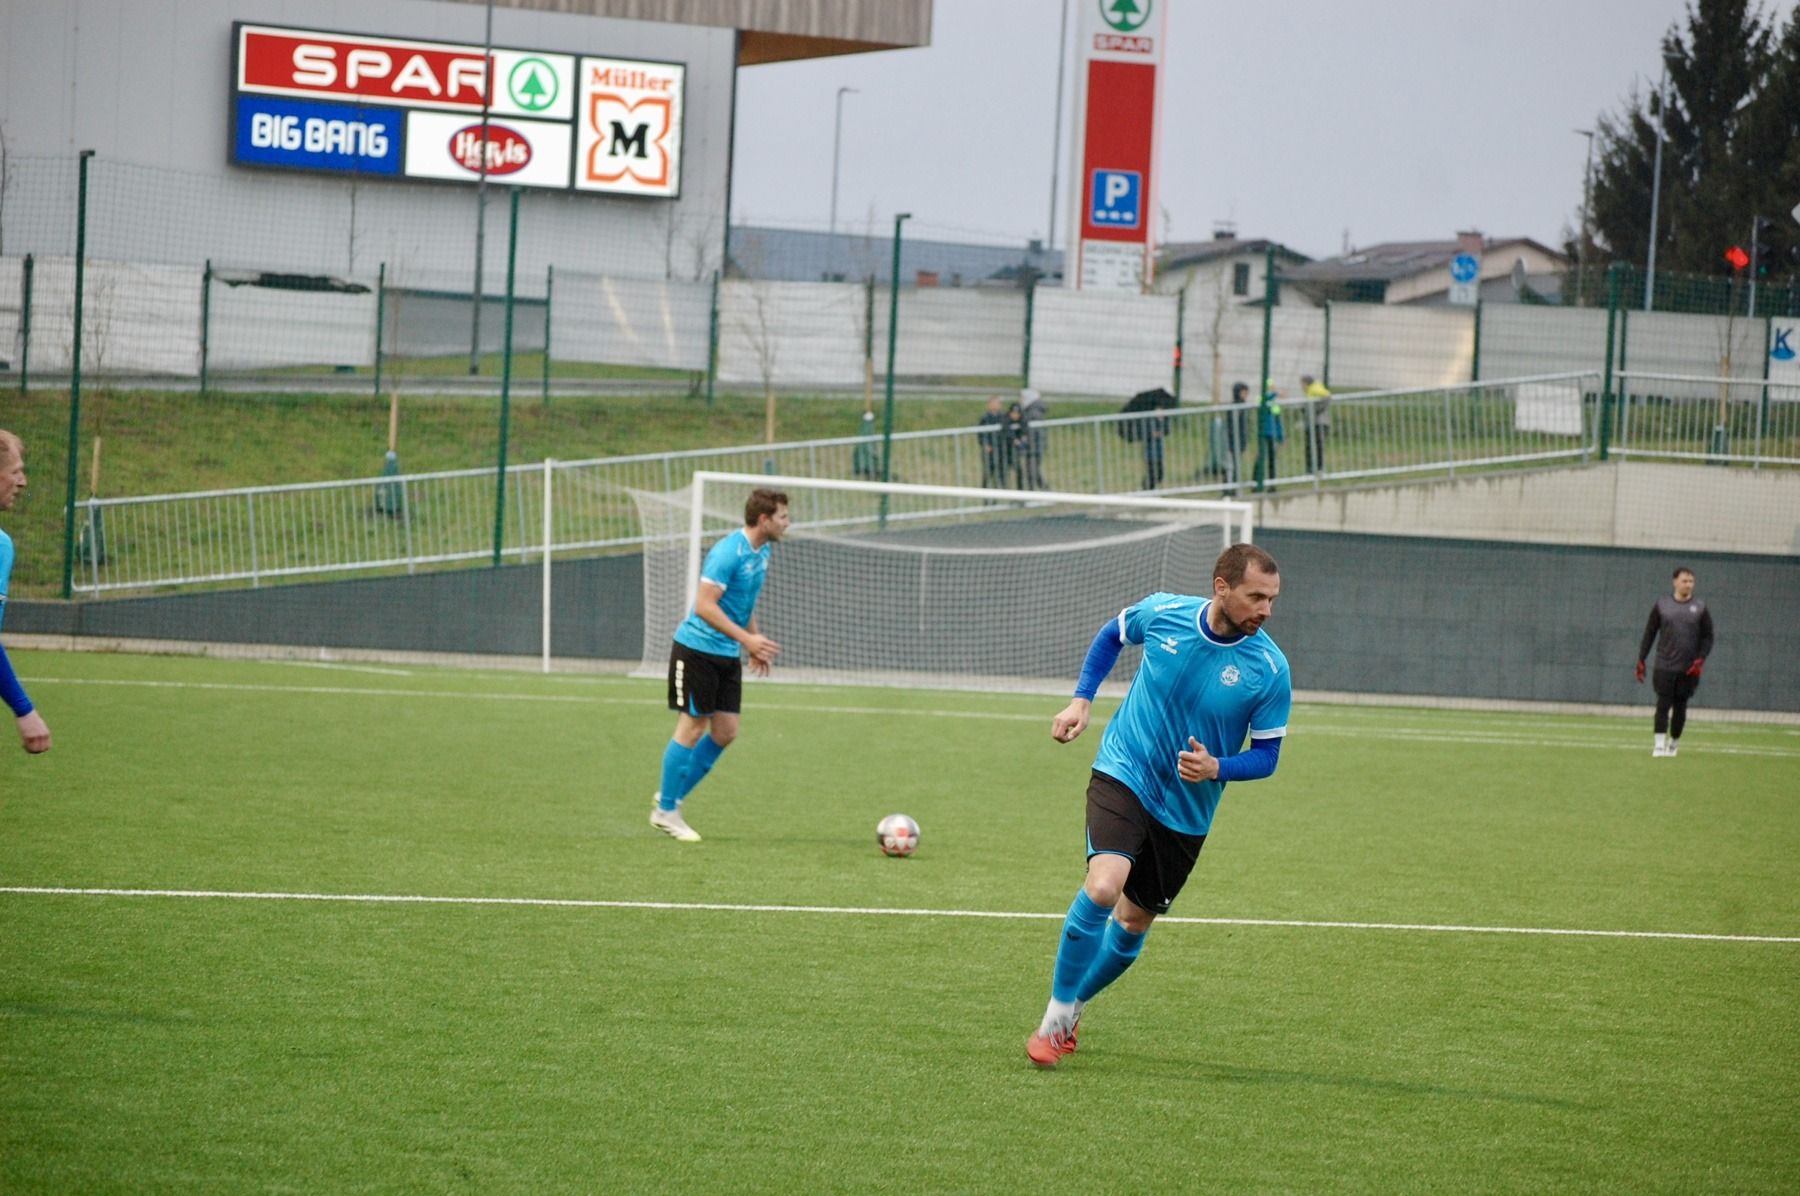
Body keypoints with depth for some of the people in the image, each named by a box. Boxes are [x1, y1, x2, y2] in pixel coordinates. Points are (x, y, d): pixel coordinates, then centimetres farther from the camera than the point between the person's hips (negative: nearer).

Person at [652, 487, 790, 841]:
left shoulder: (761, 552, 9)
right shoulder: (728, 553, -21)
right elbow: (704, 606, -25)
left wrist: (754, 645, 17)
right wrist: (747, 639, -28)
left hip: (728, 655, 9)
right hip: (697, 650, -9)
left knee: (725, 732, 5)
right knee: (692, 728, -4)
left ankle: (671, 797, 18)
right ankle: (665, 810, 6)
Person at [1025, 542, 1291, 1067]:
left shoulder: (1270, 669, -14)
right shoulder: (1162, 613, -11)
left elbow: (1266, 756, -4)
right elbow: (1111, 635, 13)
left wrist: (1216, 768, -24)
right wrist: (1081, 699, 4)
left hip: (1186, 809, 2)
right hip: (1123, 774, -2)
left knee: (1133, 923, 12)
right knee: (1103, 886, -25)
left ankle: (1073, 1007, 39)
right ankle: (1055, 1016, -10)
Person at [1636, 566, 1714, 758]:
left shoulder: (1700, 609, 5)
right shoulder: (1661, 605, 5)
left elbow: (1707, 638, 6)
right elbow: (1649, 634, 8)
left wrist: (1700, 660, -9)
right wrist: (1641, 660, 2)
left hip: (1688, 670, 1)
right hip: (1664, 667, -1)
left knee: (1680, 707, 5)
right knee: (1663, 705, -8)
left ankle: (1673, 745, 18)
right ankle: (1659, 745, -10)